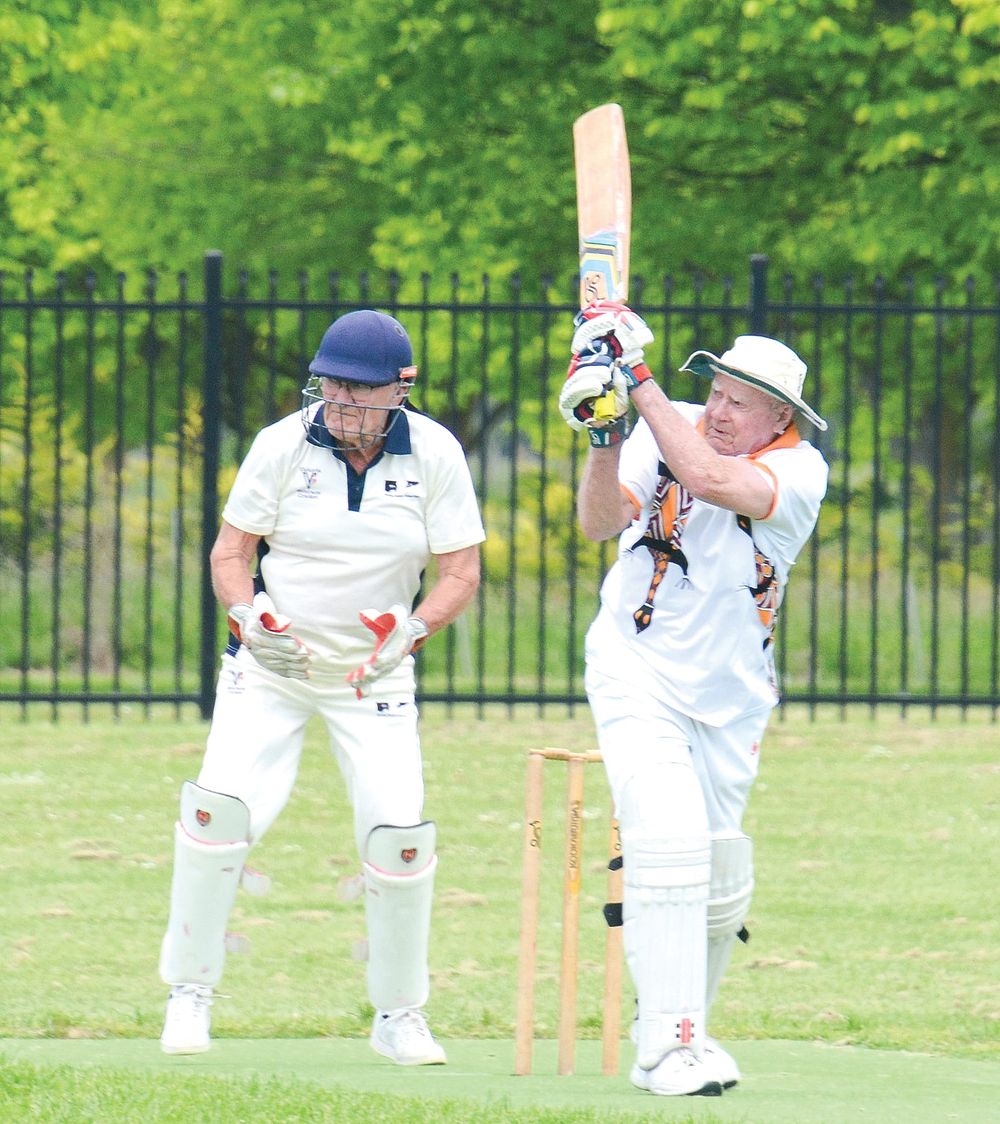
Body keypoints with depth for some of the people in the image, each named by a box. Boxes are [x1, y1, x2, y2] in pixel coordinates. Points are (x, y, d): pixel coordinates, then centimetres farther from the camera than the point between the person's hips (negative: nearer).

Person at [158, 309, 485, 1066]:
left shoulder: (434, 456, -8)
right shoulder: (284, 445, -9)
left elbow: (460, 575, -5)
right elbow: (231, 553, -4)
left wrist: (411, 631, -24)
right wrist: (252, 622, -23)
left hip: (374, 675, 1)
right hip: (269, 667, -1)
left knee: (399, 831, -10)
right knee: (220, 806, -18)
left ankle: (399, 1016, 10)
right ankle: (190, 995, -3)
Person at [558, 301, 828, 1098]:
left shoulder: (800, 471, -11)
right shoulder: (670, 429, -7)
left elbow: (712, 480, -30)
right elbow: (600, 522, -17)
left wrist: (638, 381, -30)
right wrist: (607, 436, -33)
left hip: (731, 695, 2)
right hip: (638, 670, -2)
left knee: (721, 874, 9)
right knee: (669, 838, -20)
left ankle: (677, 1026, 32)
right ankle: (667, 1043, -21)